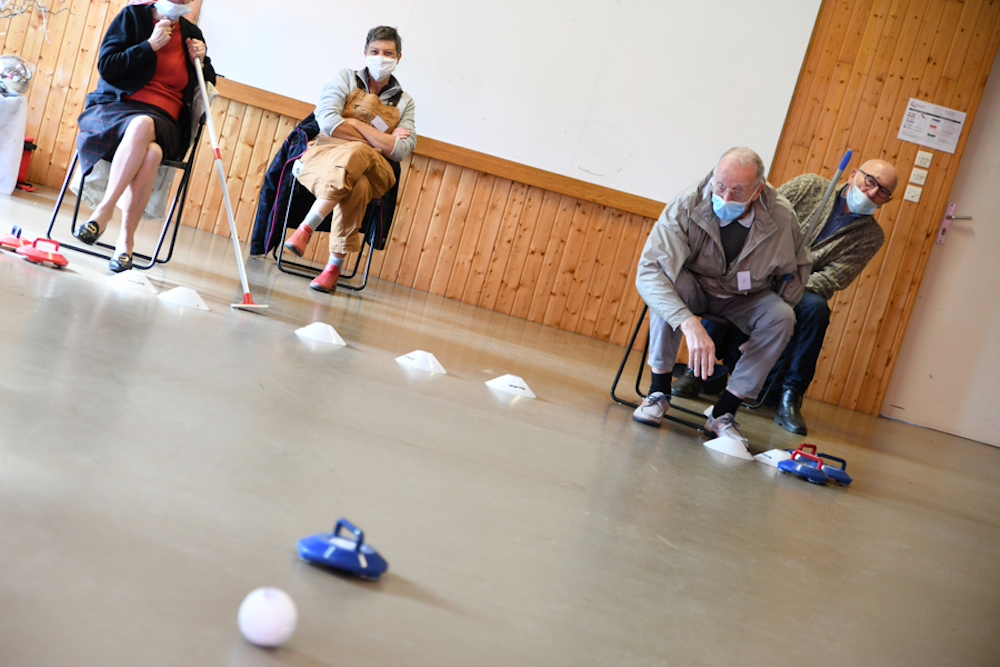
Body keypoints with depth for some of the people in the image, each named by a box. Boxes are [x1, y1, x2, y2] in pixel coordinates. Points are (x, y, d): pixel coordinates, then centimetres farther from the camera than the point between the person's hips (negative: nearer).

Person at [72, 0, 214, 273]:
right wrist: (151, 45, -8)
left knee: (151, 152, -36)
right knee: (142, 124, -40)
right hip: (116, 107, -2)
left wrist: (200, 62, 5)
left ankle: (126, 238, -30)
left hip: (164, 122, 2)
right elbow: (106, 67, -4)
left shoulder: (192, 33, 16)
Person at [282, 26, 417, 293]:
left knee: (355, 155, -38)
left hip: (373, 172, 1)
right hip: (326, 155, -1)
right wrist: (383, 139, -4)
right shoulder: (346, 79, 12)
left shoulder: (404, 102, 17)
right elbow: (328, 122, -6)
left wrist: (354, 124, -5)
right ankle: (335, 265, -35)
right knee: (355, 187, -38)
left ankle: (305, 229, -33)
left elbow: (401, 150, 0)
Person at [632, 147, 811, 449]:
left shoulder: (782, 217, -20)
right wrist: (689, 323, -50)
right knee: (672, 284, -35)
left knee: (783, 316, -27)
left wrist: (775, 314, -9)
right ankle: (658, 391, -20)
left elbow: (797, 269, 2)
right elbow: (648, 271, -38)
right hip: (694, 291, -2)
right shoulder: (686, 206, -29)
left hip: (744, 300, 2)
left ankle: (723, 413, -18)